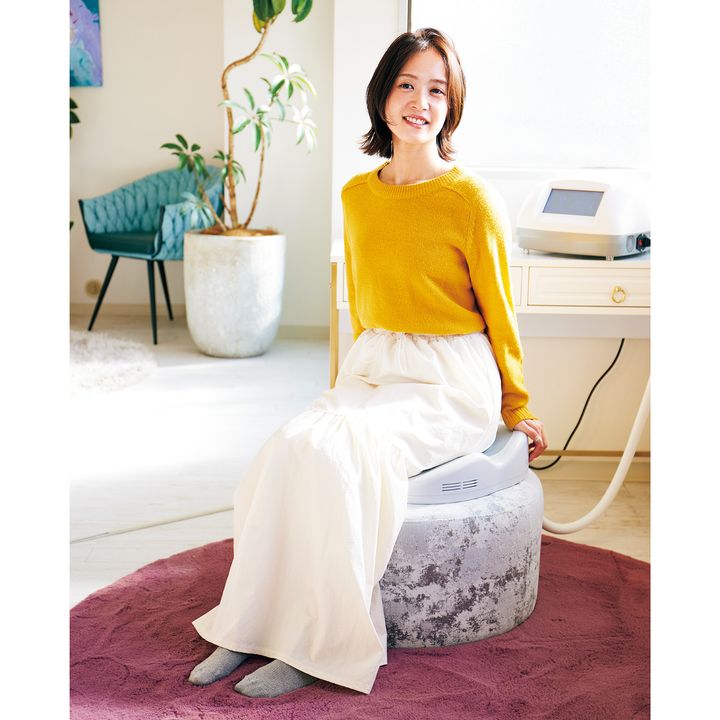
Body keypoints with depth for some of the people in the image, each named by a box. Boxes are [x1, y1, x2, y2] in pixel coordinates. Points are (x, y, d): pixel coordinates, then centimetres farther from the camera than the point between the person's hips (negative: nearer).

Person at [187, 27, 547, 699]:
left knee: (333, 453, -29)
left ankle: (322, 646, -16)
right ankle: (250, 627, -12)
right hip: (371, 368, 6)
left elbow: (499, 312, 0)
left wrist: (517, 410, 9)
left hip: (451, 384, -5)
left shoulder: (472, 200, -9)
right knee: (287, 447, -22)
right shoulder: (357, 195, 9)